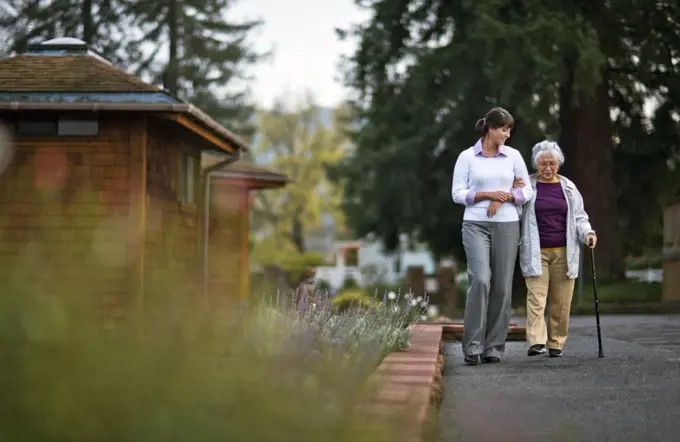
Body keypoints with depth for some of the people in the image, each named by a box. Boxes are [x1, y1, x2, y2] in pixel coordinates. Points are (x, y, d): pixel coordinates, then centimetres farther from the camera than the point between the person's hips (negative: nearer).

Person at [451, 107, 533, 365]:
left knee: (502, 286, 1)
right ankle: (472, 345, -14)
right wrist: (487, 194, -15)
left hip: (506, 225, 3)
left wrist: (503, 198, -9)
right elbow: (457, 194, -2)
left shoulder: (513, 156, 6)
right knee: (480, 279, -19)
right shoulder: (467, 157, 0)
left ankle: (494, 346, 9)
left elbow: (527, 191, 9)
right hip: (476, 225, -3)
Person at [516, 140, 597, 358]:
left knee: (561, 301, 0)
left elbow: (579, 217, 15)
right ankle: (536, 342, -18)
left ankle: (556, 343, 8)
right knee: (536, 297, -12)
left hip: (564, 252, 2)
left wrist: (588, 233, -4)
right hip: (536, 252, -2)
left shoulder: (568, 187, 13)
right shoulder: (526, 185, 5)